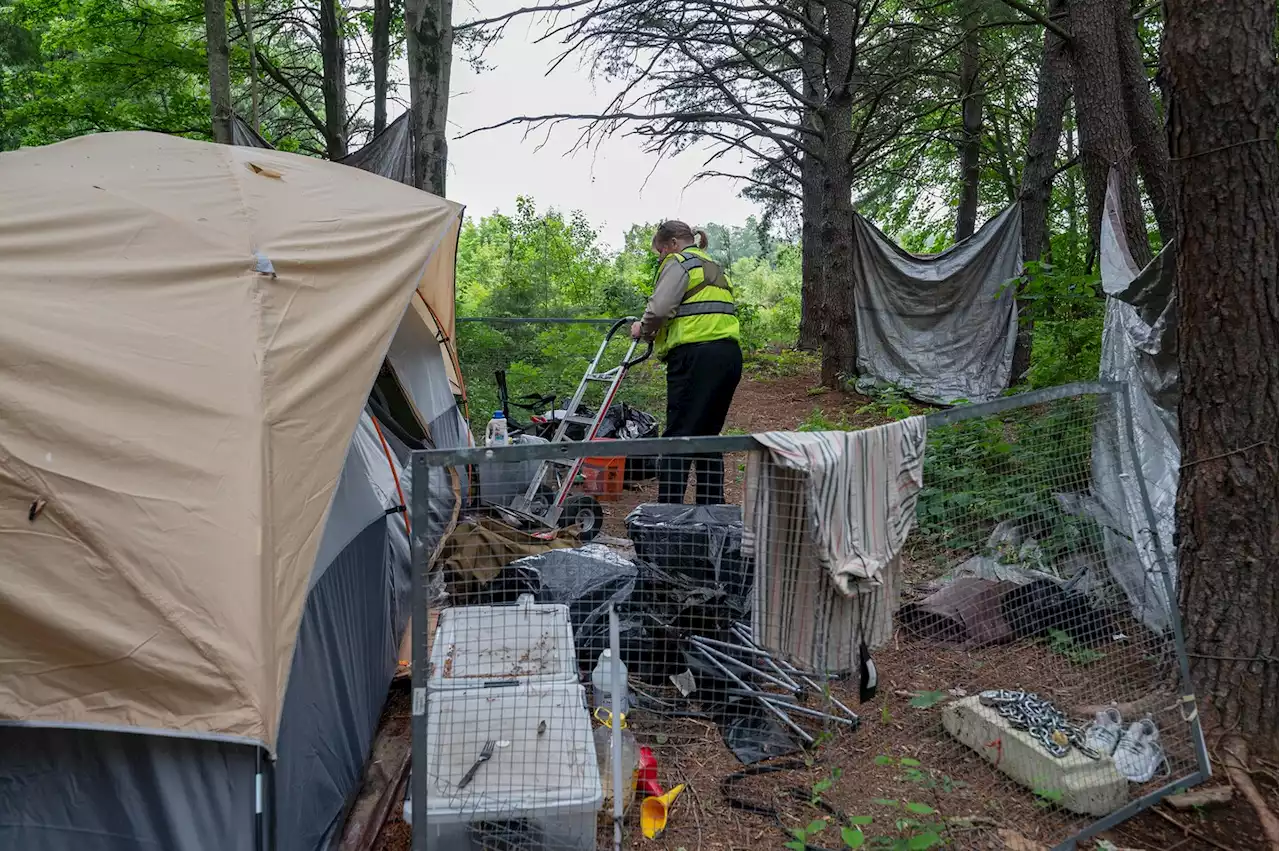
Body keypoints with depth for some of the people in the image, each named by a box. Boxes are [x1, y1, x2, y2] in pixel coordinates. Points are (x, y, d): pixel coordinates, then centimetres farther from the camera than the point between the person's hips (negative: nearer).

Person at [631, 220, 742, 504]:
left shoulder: (679, 262, 0)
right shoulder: (715, 267, 29)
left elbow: (660, 307, -13)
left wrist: (644, 330, 7)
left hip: (696, 356, -9)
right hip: (730, 355, 9)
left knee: (678, 435, -7)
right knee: (708, 435, 15)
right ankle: (712, 507, 19)